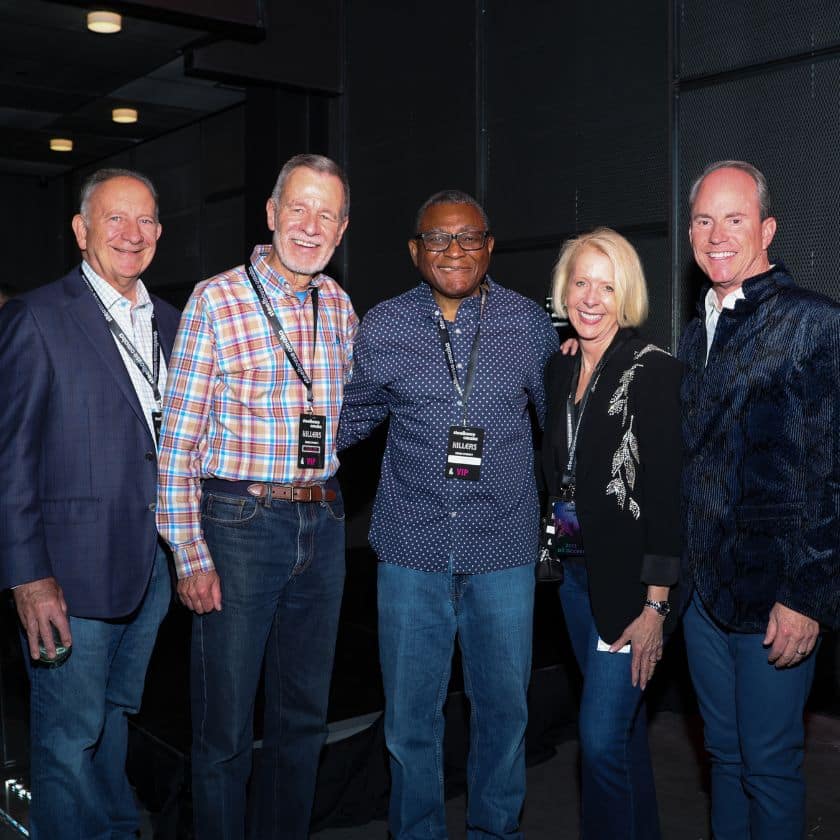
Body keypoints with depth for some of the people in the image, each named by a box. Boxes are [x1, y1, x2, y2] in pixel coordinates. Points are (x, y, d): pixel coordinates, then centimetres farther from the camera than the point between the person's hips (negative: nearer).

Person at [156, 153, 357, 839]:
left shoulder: (339, 307, 8)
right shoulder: (216, 301, -8)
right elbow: (178, 438, -9)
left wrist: (328, 509, 13)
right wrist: (189, 554, -12)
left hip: (322, 524, 5)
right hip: (240, 524, -5)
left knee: (305, 714, 16)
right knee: (226, 726, 4)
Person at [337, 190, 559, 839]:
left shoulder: (529, 323, 0)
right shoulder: (383, 327, 1)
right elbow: (355, 415, 13)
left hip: (504, 547, 0)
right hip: (412, 545, 0)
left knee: (504, 706, 13)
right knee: (410, 713, 10)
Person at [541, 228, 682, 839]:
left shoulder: (654, 371, -13)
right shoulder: (559, 369, 8)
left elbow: (665, 496, -16)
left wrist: (655, 606, -18)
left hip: (630, 580, -7)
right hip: (577, 572, 7)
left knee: (602, 737, -6)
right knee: (624, 726, 19)